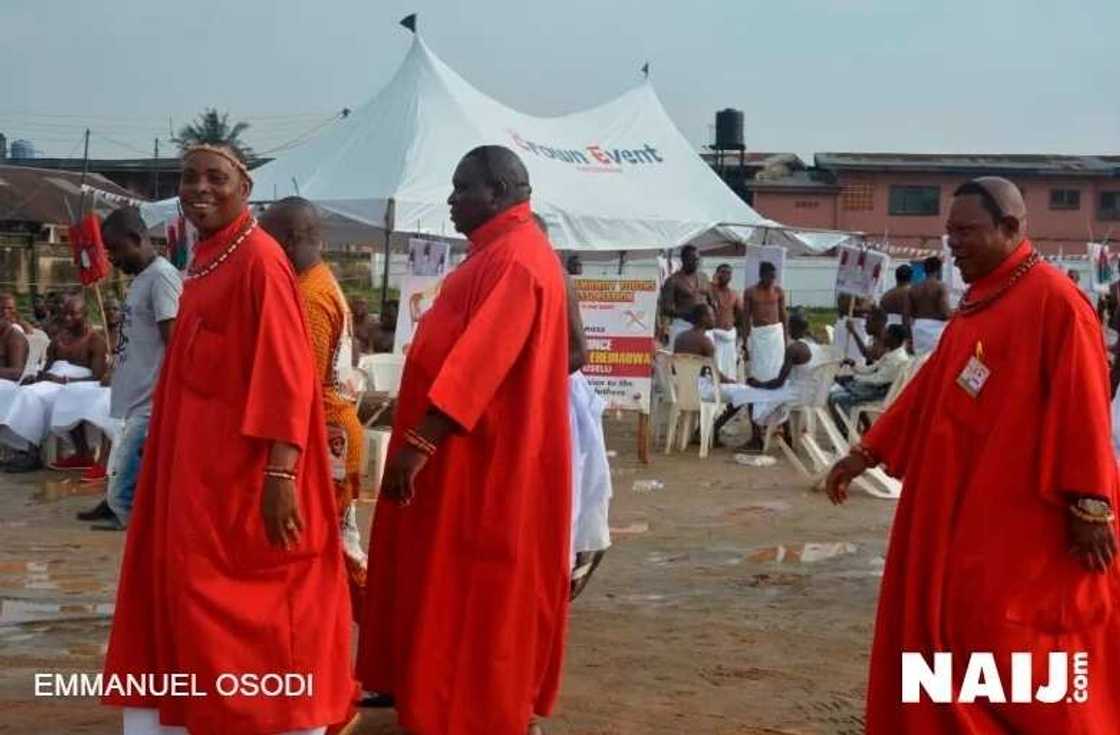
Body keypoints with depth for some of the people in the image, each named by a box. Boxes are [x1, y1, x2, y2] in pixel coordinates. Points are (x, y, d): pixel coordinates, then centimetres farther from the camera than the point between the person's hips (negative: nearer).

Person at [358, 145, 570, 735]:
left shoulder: (516, 258, -18)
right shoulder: (499, 253, 15)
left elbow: (482, 361, -26)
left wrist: (418, 443, -28)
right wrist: (421, 440, 20)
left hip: (481, 454, -10)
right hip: (467, 448, 10)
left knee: (473, 587, -3)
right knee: (452, 582, 15)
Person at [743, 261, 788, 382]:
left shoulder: (778, 291, 3)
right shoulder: (750, 292, -1)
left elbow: (783, 314, 8)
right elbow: (746, 317, 2)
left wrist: (786, 337, 6)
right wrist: (746, 340, -1)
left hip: (776, 332, 1)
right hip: (757, 333, -1)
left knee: (775, 368, 1)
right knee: (759, 369, -1)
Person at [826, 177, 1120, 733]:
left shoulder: (1053, 300, -15)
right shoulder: (977, 302, 13)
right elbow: (930, 387, 17)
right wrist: (867, 452, 15)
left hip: (1021, 516, -9)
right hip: (966, 507, 9)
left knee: (1004, 641, -5)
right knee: (943, 629, 11)